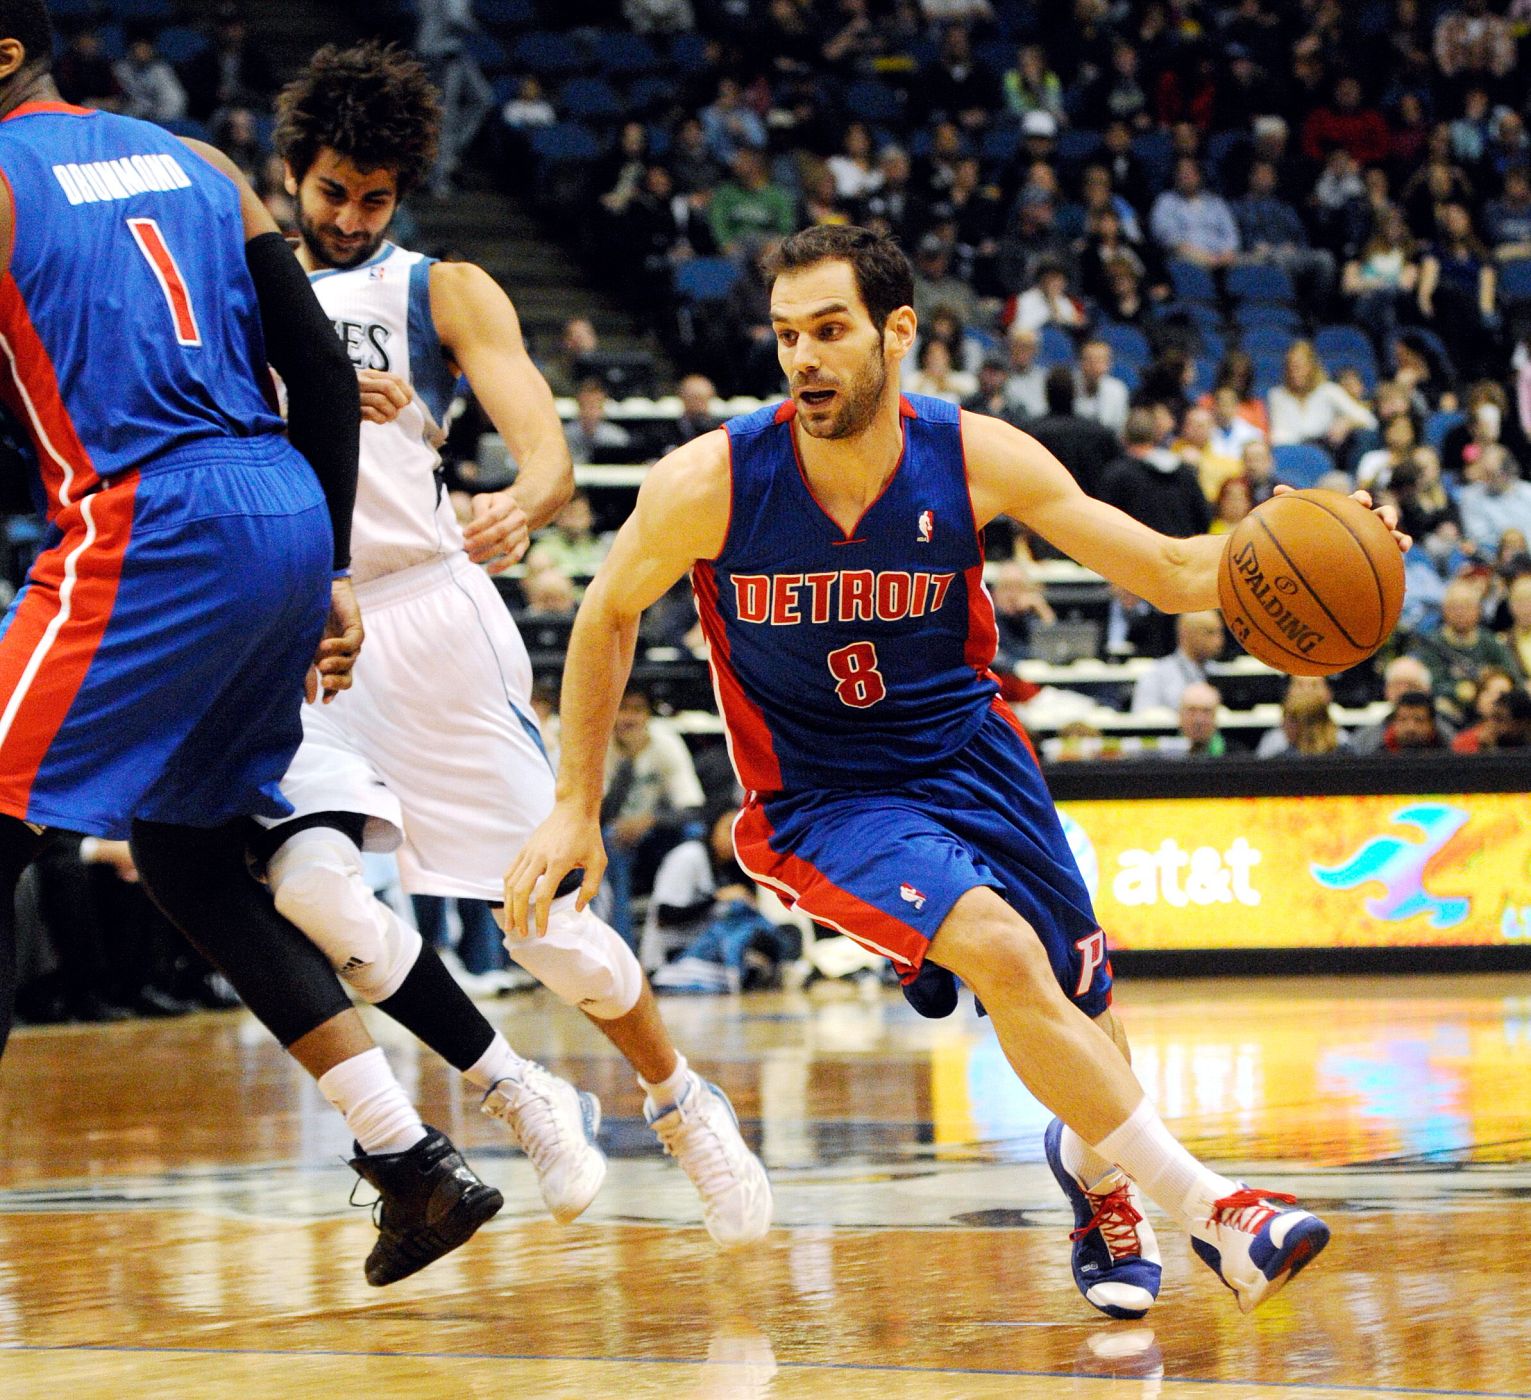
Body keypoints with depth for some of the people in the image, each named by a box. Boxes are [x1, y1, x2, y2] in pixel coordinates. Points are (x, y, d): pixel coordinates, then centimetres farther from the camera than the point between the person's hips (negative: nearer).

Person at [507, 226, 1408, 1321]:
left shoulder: (977, 460, -15)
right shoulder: (710, 485, -20)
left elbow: (1174, 574, -9)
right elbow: (608, 617, -1)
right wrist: (576, 808, -2)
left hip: (967, 751, 4)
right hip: (819, 801, -3)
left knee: (1081, 1009, 7)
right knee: (1002, 951, -28)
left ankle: (1096, 1163, 44)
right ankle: (1206, 1205, -19)